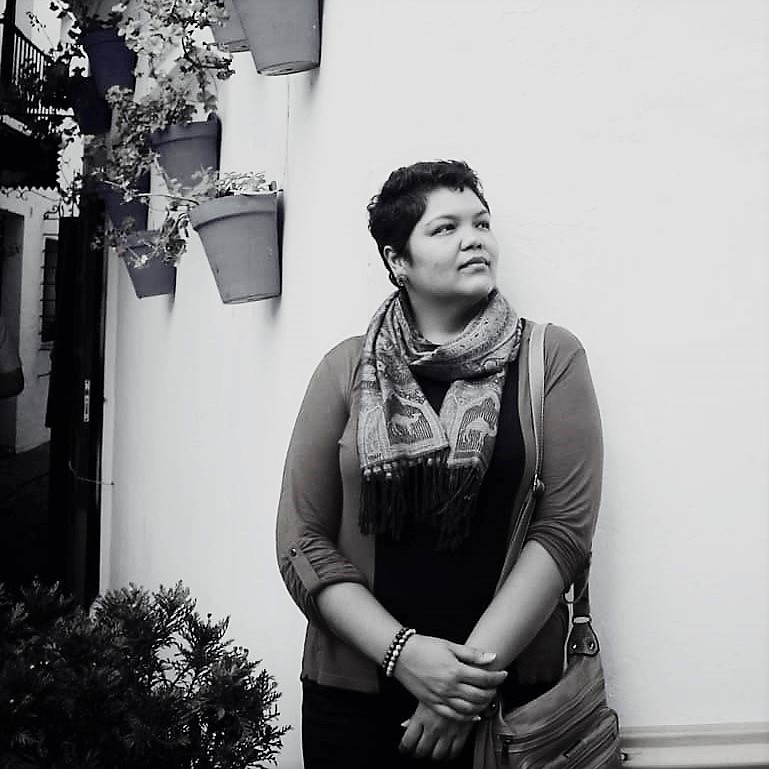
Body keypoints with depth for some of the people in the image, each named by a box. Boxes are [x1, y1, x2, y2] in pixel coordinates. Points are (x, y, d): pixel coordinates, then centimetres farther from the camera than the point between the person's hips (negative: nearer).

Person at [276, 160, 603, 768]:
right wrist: (402, 651, -14)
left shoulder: (551, 356, -1)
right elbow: (303, 539, -2)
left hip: (513, 694, 0)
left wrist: (477, 666, -16)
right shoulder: (347, 370, 1)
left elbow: (566, 525, -8)